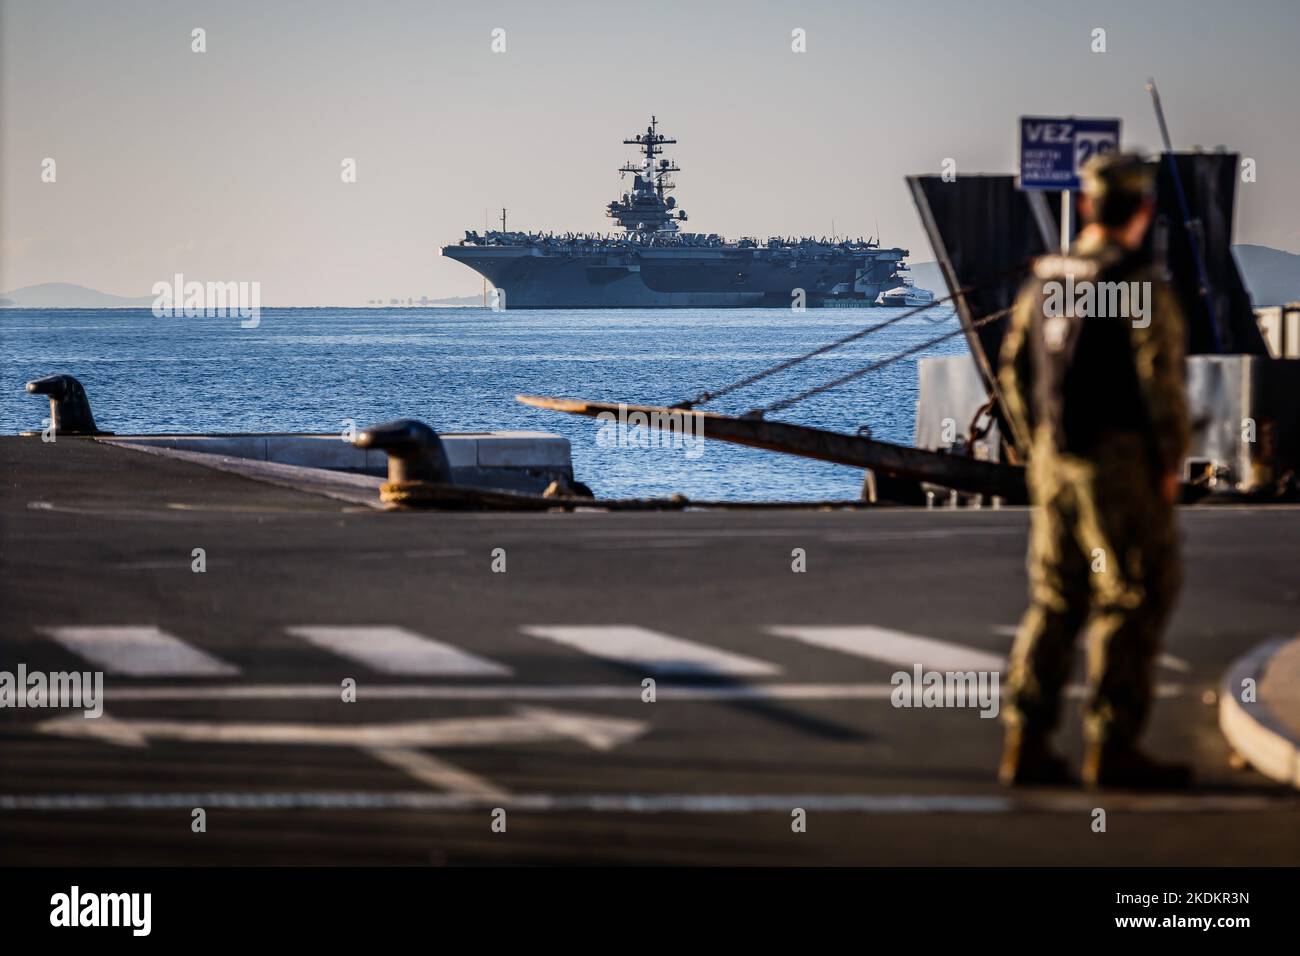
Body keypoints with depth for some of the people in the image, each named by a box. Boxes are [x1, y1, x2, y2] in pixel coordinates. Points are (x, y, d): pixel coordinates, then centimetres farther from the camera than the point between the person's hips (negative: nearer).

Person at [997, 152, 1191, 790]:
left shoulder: (1044, 281, 8)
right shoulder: (1139, 285, -14)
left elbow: (1014, 372, 13)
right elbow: (1162, 379, -18)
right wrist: (1171, 464, -8)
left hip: (1055, 461, 7)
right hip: (1120, 461, -7)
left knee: (1055, 600, 12)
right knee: (1133, 599, 0)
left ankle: (1025, 743, 9)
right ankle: (1111, 747, -2)